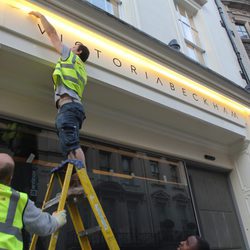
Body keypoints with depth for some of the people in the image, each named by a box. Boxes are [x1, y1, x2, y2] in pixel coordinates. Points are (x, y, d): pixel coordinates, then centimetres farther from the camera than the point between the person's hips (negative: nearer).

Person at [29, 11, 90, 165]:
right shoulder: (81, 70, 36)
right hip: (75, 106, 8)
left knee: (72, 145, -21)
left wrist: (40, 15, 34)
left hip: (68, 105, -8)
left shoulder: (70, 56, 16)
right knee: (71, 147, -2)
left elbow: (52, 33, 22)